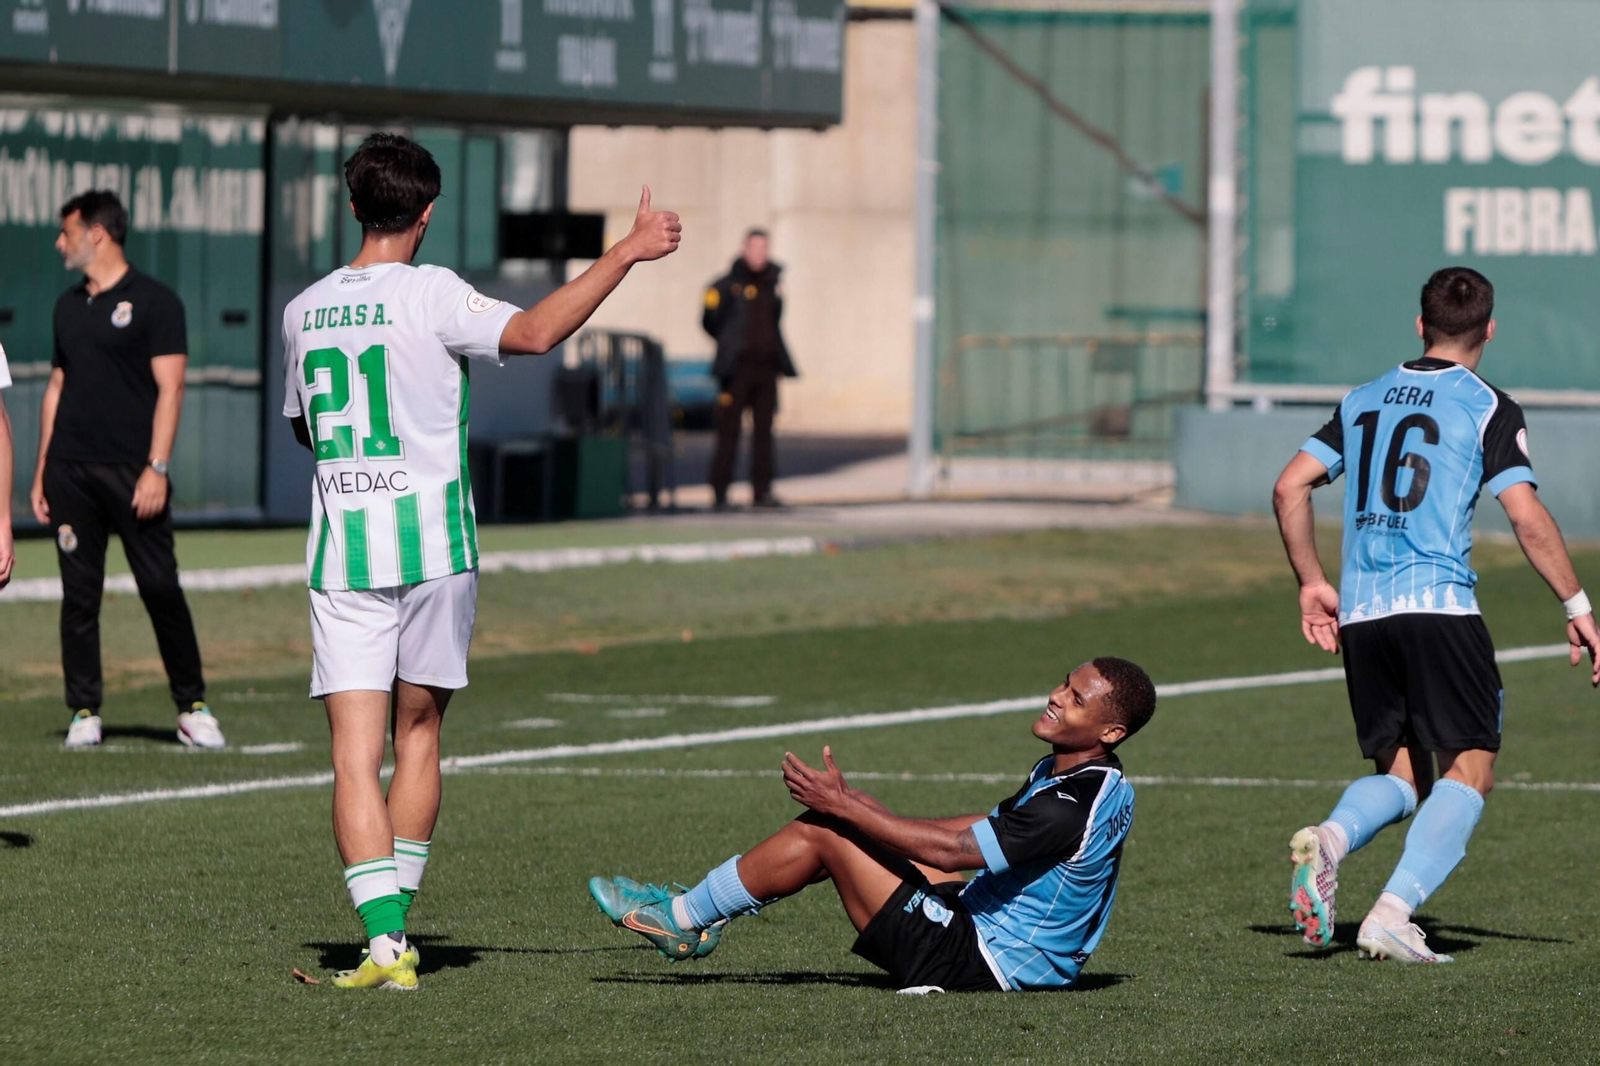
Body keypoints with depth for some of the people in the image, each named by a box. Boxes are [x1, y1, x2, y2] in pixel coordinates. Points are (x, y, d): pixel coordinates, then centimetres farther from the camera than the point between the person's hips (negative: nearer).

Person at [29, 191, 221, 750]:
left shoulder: (154, 301, -2)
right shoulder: (69, 306, 16)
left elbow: (169, 389, -7)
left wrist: (156, 468, -15)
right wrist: (42, 471, 14)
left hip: (130, 471, -5)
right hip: (70, 471, 5)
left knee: (161, 588, -6)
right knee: (79, 593, 4)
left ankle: (192, 708, 3)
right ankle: (84, 713, 8)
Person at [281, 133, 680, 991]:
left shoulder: (304, 310, 8)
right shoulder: (428, 294, -6)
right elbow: (533, 332, -21)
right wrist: (625, 254, -17)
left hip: (340, 556, 2)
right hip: (432, 548, -2)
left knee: (356, 754, -4)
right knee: (418, 734, 14)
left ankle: (383, 939, -17)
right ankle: (396, 930, 18)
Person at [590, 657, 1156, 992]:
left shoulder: (1070, 807, -26)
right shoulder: (1098, 780, 6)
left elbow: (950, 850, -23)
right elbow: (989, 827, 16)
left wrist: (844, 807, -16)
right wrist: (861, 812, 14)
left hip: (980, 964, -10)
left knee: (822, 831, -8)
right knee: (838, 824, 14)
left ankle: (684, 917, 10)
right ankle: (700, 908, 22)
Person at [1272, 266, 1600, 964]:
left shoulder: (1363, 400, 16)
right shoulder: (1487, 408, 0)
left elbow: (1289, 489, 12)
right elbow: (1528, 519, -9)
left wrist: (1312, 584, 20)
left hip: (1360, 613, 6)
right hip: (1439, 605, -5)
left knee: (1398, 775, 15)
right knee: (1469, 768, 1)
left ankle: (1329, 839, -18)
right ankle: (1393, 915, -17)